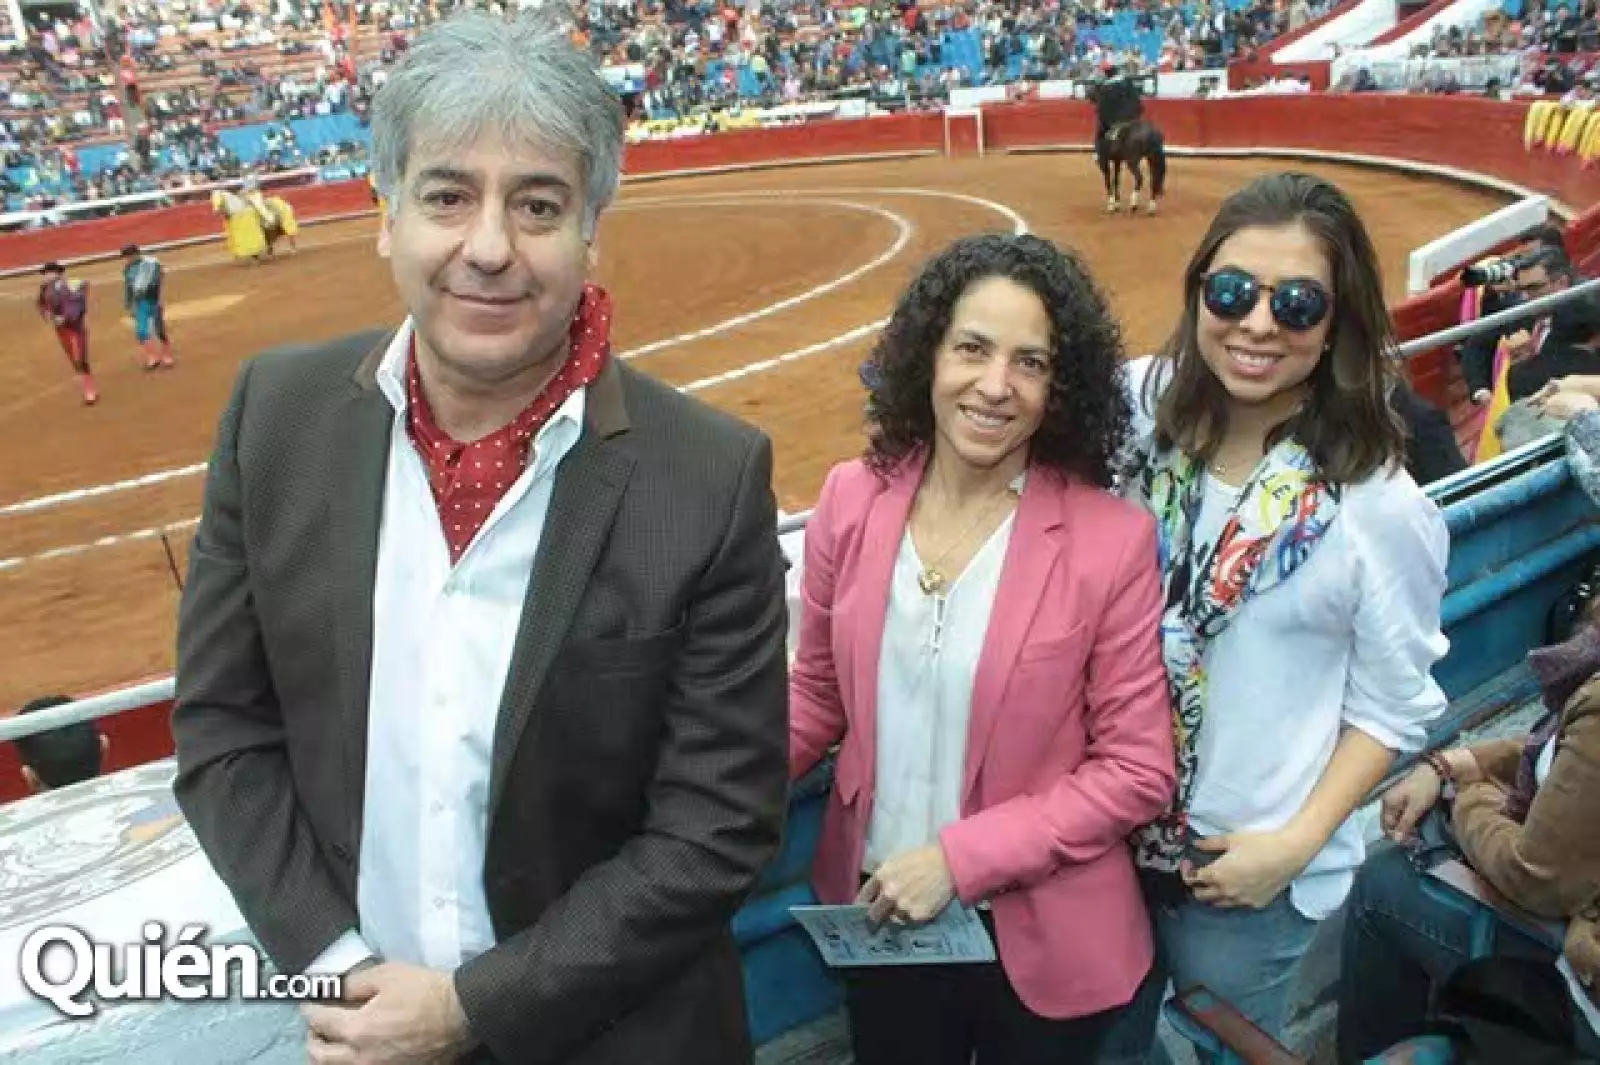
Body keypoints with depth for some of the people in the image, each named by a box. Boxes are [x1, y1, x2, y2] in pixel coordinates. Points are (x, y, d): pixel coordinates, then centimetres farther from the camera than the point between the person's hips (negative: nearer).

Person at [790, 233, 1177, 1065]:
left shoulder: (1111, 538, -18)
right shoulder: (852, 499, -9)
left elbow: (1136, 770, -13)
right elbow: (817, 691, 3)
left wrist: (959, 858, -18)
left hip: (1041, 941, -2)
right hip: (875, 916, 3)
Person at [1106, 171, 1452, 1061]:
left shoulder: (1379, 507, -16)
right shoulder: (1144, 429, -7)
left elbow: (1392, 709, -7)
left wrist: (1298, 843, -16)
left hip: (1248, 874, -3)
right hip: (1109, 834, 4)